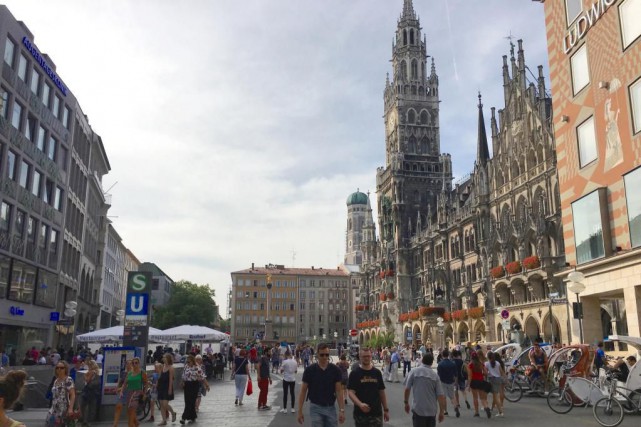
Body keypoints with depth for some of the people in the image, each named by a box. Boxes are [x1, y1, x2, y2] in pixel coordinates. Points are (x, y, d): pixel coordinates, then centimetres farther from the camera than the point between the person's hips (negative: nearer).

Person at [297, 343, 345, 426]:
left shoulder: (335, 370, -2)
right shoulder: (309, 370, -7)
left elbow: (339, 391, -2)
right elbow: (303, 391, -2)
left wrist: (341, 410, -10)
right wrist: (300, 410, -6)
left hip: (331, 408, 2)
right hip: (315, 407, -2)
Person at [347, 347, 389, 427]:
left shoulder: (377, 373, 7)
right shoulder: (354, 374, -3)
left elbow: (382, 392, 12)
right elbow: (350, 392, -11)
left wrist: (386, 409, 9)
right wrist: (360, 404, -27)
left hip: (376, 413, 2)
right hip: (360, 414, -1)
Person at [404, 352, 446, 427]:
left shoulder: (414, 371, -4)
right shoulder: (435, 375, 2)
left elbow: (407, 389, -5)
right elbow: (440, 395, -1)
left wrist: (406, 403, 10)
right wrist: (442, 411, 7)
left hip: (418, 409, -3)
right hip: (432, 410, 3)